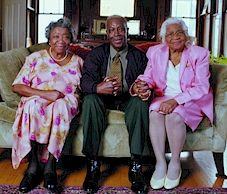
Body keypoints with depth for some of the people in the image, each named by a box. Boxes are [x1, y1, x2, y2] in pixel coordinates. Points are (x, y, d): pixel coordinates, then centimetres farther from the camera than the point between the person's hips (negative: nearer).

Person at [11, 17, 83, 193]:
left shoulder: (77, 61, 14)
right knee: (33, 105, -36)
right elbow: (16, 86, -2)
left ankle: (51, 165, -33)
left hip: (66, 103, 1)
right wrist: (45, 93, -15)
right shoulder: (36, 58, 7)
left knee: (60, 106, -36)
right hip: (37, 101, 0)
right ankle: (33, 164, -31)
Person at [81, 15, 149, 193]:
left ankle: (136, 165, -28)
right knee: (90, 100, -32)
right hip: (103, 99, 0)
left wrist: (124, 87, -35)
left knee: (140, 102, -32)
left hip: (128, 100, 0)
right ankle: (93, 164, -28)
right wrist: (98, 87, -41)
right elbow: (85, 81, -15)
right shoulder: (96, 54, 0)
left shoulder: (139, 56, 0)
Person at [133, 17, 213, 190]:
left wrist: (176, 100, -28)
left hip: (191, 101, -3)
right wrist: (145, 86, -25)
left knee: (174, 116, -33)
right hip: (164, 98, 3)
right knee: (155, 114, -30)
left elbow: (201, 87, -14)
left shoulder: (199, 54, -7)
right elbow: (149, 77, 2)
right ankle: (160, 164, -20)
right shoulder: (155, 52, 2)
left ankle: (175, 164, -14)